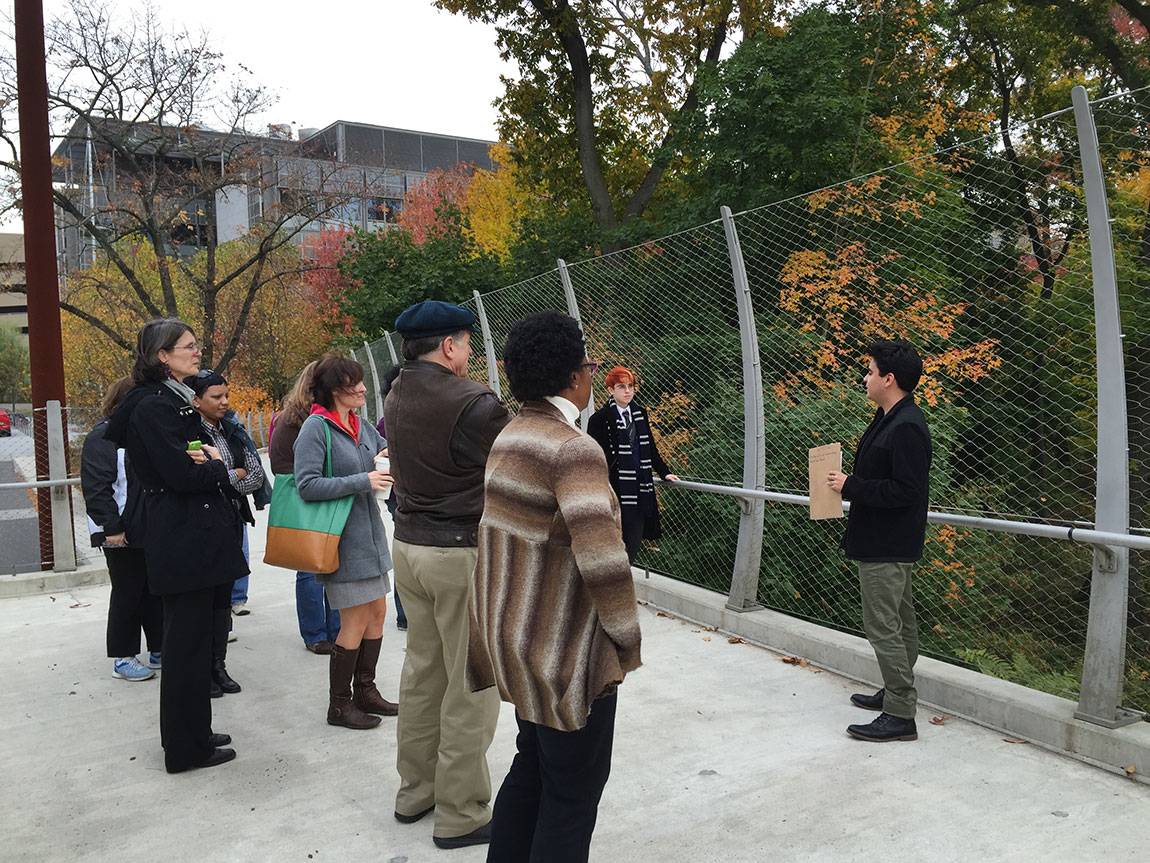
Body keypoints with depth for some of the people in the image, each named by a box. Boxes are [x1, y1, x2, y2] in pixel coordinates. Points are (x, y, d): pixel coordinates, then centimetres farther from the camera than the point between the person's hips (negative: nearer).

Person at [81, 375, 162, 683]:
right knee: (127, 594, 2)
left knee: (155, 589, 12)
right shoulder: (102, 438, -11)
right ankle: (122, 659, 14)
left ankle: (159, 650, 24)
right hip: (121, 535, -7)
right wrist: (114, 528, -19)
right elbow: (96, 490, -16)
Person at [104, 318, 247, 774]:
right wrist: (216, 467, -4)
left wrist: (207, 461, -7)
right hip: (182, 539, -10)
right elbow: (181, 475, -23)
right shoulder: (154, 407, -15)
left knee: (188, 638, 17)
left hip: (189, 536, 10)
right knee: (188, 642, -1)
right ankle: (187, 747, 10)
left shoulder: (175, 402, 16)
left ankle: (189, 733, 30)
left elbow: (192, 459, 16)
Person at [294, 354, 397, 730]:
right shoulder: (316, 428, -14)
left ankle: (365, 690, 30)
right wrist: (363, 481, -24)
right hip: (341, 539, -8)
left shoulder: (361, 426, 8)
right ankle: (339, 705, 14)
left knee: (377, 611, 13)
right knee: (356, 619, -2)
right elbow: (307, 485, -21)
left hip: (369, 533, 8)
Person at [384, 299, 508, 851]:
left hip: (409, 546, 8)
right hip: (463, 555, -8)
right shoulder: (473, 404, -20)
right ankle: (461, 815, 14)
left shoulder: (397, 398, 6)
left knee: (422, 670, 19)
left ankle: (415, 790, 31)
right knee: (472, 685, 3)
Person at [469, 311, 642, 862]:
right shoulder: (574, 449, -23)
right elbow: (602, 559, -31)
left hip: (516, 640, 9)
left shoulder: (508, 438, 5)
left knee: (532, 767, 24)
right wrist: (627, 641, -16)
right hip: (565, 650, -9)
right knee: (573, 790, 8)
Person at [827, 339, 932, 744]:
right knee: (899, 623, 20)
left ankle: (900, 716, 3)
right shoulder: (889, 419, 10)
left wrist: (851, 486, -20)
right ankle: (896, 693, 34)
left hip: (887, 546, -11)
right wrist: (849, 483, 3)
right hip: (887, 542, 11)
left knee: (883, 627, -5)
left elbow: (905, 490, -27)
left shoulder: (906, 428, -23)